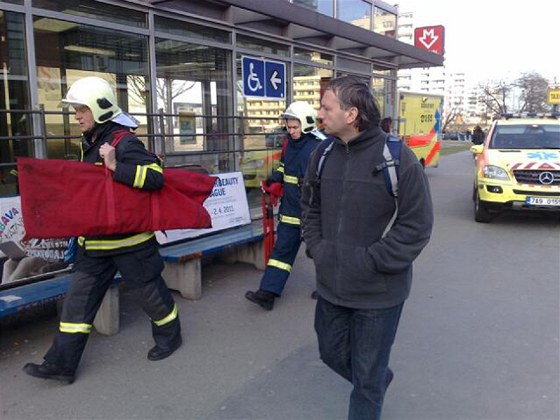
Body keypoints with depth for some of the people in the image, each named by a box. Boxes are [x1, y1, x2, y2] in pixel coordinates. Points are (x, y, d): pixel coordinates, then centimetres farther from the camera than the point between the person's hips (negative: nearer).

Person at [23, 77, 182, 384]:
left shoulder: (125, 142, -18)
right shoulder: (89, 143, 11)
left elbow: (155, 177, -27)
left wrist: (115, 166, -32)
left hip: (129, 238, -8)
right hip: (95, 239, 9)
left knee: (148, 290, 9)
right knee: (79, 297, 8)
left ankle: (169, 335, 34)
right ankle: (61, 363, 17)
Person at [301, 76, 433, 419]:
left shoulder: (397, 158, -17)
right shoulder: (323, 155, 1)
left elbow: (417, 225, -15)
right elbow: (310, 206, 14)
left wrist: (369, 261, -18)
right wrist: (316, 246, 0)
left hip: (379, 291, -6)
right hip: (331, 286, 6)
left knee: (367, 376, 11)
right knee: (333, 353, 24)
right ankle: (380, 379, 54)